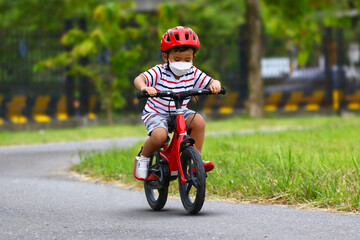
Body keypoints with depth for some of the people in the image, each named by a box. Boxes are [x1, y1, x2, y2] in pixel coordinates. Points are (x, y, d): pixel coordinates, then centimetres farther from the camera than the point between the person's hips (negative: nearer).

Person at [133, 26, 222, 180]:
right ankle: (143, 158, -1)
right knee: (159, 136, -33)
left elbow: (210, 82, -7)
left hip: (180, 113, 4)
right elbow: (139, 79, -29)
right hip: (156, 113, -4)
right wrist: (144, 87, -53)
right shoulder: (159, 72, -17)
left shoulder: (193, 73, -5)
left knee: (199, 121, -23)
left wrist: (215, 84, -32)